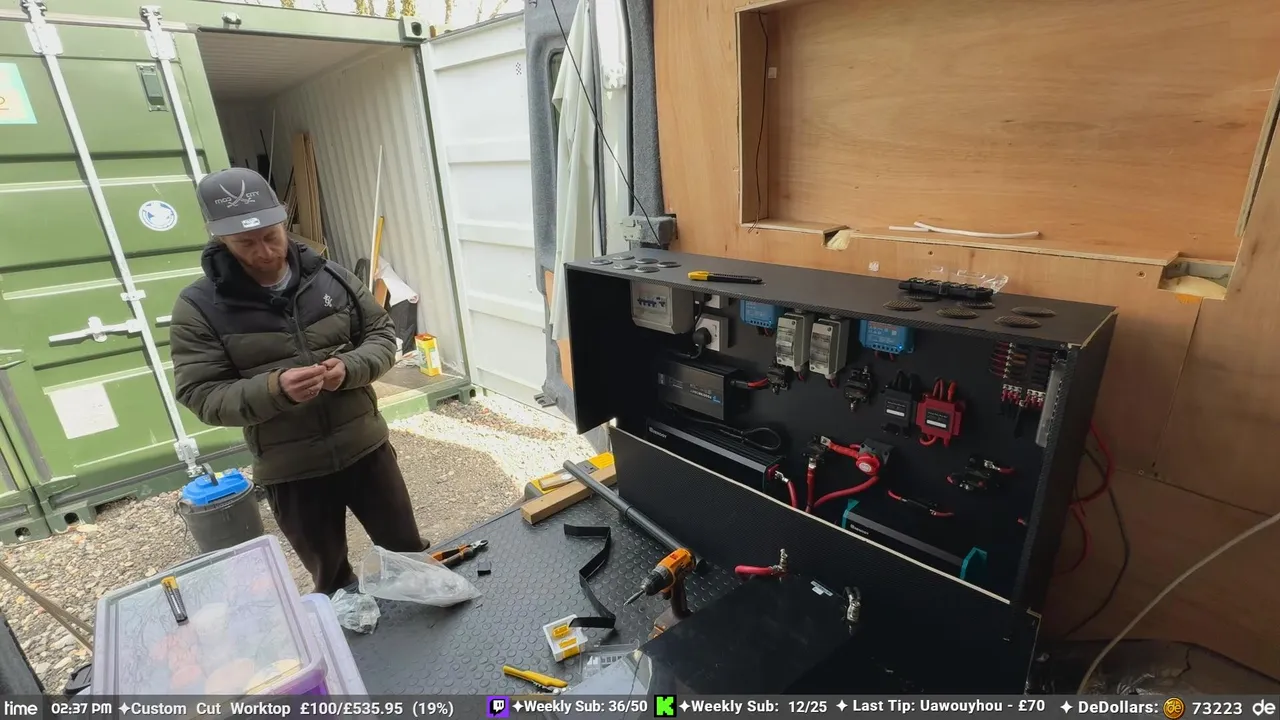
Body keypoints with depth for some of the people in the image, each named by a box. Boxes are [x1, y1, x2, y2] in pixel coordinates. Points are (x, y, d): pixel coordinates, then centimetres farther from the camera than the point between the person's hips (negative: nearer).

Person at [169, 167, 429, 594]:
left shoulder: (329, 277, -2)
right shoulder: (198, 307, -7)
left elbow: (382, 335, 3)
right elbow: (201, 396, -8)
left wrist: (349, 368, -18)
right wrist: (274, 389, -27)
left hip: (366, 448, 2)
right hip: (290, 472, -1)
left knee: (409, 554, 17)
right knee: (332, 579, 18)